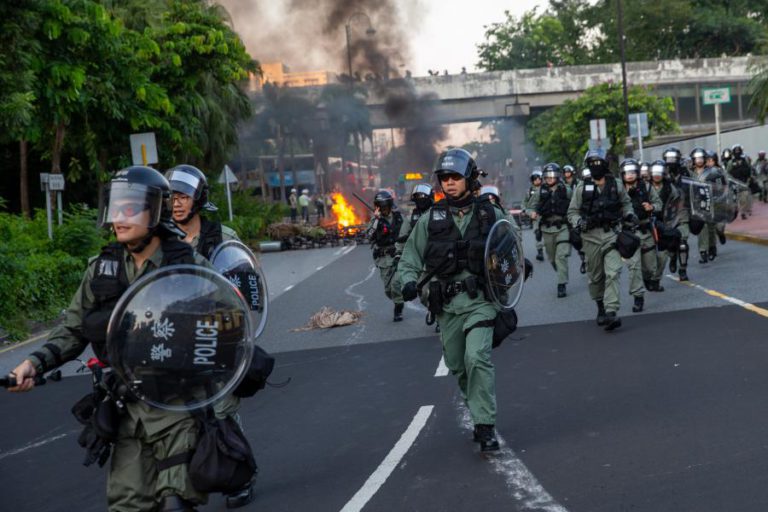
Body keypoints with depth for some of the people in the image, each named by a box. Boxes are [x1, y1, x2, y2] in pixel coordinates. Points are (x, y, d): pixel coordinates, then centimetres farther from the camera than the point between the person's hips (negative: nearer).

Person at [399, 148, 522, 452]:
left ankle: (485, 426, -13)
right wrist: (410, 281, -11)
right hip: (447, 305, 3)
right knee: (457, 366, 12)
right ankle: (478, 412, 37)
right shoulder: (430, 220, 3)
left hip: (479, 301, -3)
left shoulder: (492, 216, 2)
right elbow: (410, 258, 8)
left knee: (477, 358, -20)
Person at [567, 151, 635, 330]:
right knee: (595, 276, 8)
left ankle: (611, 312, -21)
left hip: (611, 234, 0)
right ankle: (600, 307, 29)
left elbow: (626, 202, 23)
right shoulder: (582, 188, 2)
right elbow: (572, 212, 6)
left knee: (613, 273, -15)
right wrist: (579, 222, -14)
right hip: (591, 236, 0)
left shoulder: (616, 185, 6)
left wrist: (629, 214, 4)